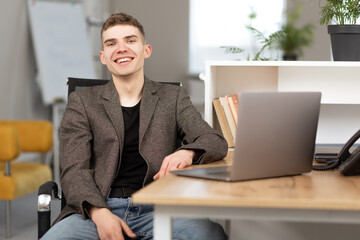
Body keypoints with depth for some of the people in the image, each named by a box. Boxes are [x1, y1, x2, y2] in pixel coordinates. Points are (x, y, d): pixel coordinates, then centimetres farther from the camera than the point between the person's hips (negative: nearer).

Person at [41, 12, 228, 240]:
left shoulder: (173, 97, 17)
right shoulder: (83, 102, 14)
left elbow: (216, 142, 8)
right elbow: (74, 170, 3)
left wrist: (187, 153, -18)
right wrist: (99, 213, -18)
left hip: (156, 209, 0)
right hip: (96, 209, 0)